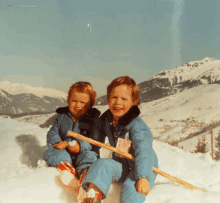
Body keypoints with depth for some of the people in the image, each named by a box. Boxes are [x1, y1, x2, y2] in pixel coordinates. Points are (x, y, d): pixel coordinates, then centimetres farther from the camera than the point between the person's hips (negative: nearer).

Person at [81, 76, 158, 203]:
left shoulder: (137, 125, -19)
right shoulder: (105, 120, 2)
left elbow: (143, 151, -30)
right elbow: (96, 142, 18)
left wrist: (143, 177, -42)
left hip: (143, 167, -4)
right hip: (121, 167, 5)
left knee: (132, 186, -32)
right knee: (103, 164, -23)